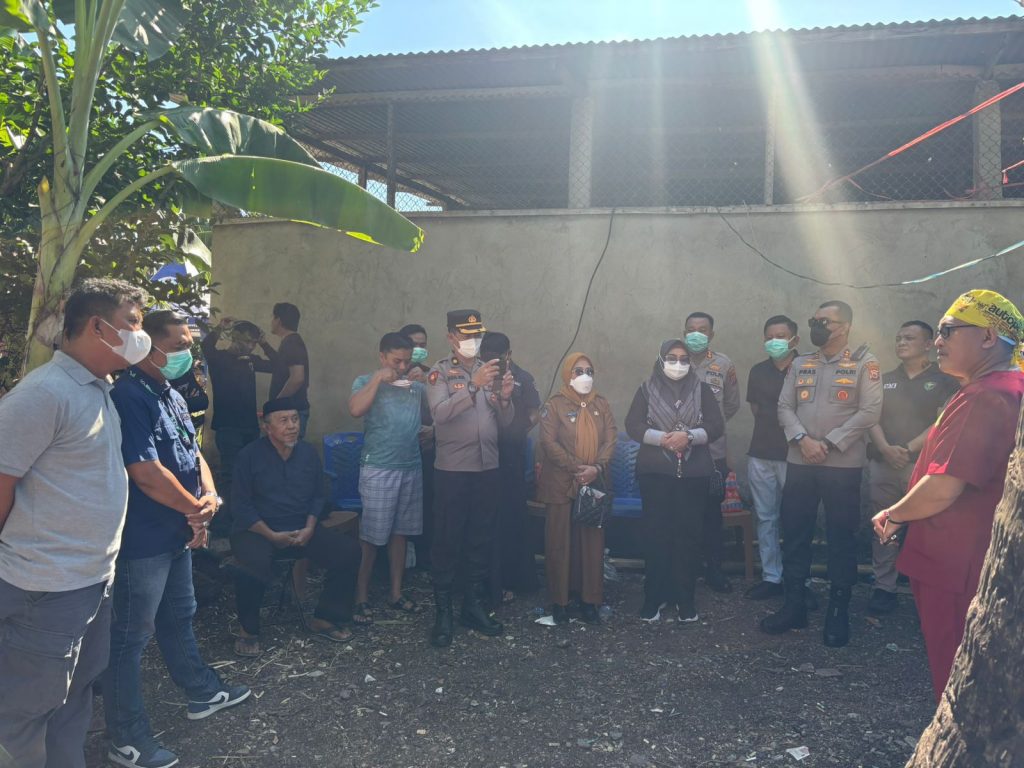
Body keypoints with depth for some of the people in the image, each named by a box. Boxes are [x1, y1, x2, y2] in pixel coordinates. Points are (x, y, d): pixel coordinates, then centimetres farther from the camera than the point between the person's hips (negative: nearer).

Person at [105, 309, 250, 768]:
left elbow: (193, 455, 13)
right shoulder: (129, 397, -21)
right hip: (142, 540, -9)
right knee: (131, 636, 3)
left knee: (179, 617, 24)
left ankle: (203, 693, 41)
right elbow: (146, 472, -26)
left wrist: (209, 498, -6)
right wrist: (195, 509, -12)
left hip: (178, 533, 10)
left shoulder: (172, 397, 10)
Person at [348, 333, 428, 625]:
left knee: (399, 533, 12)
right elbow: (355, 410, -20)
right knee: (370, 536, 0)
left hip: (412, 468, 4)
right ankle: (361, 598, 9)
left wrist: (431, 386, 2)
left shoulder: (417, 386, 11)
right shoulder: (366, 382, 0)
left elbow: (430, 416, 8)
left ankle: (396, 593, 23)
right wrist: (378, 378, -17)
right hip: (378, 469, -4)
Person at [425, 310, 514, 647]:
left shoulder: (490, 371, 9)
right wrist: (474, 386, -32)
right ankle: (443, 612, 9)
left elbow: (505, 422, 6)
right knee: (446, 542, 0)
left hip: (487, 470, 5)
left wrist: (505, 397, -14)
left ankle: (473, 605, 24)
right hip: (452, 471, -4)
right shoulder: (439, 373, -4)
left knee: (481, 540, 12)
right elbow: (440, 413, -22)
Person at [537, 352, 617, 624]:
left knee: (593, 542, 5)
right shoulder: (554, 405, -1)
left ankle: (590, 599, 14)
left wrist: (596, 468, -13)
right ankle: (559, 601, 11)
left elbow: (610, 439, 3)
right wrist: (577, 468, -17)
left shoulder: (601, 404, 11)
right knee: (560, 542, 2)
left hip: (596, 483, 4)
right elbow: (549, 442, -11)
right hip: (561, 484, -3)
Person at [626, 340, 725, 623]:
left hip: (694, 473, 1)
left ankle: (685, 597, 12)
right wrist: (660, 437, -17)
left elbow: (717, 426, 1)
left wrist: (689, 436, -16)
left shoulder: (702, 389, 7)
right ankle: (654, 596, 10)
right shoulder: (647, 389, 6)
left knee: (689, 533, 1)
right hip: (655, 472, 0)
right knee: (656, 532, 0)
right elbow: (632, 425, -1)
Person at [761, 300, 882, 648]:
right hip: (799, 463, 4)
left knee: (841, 538, 5)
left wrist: (829, 443, -14)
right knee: (794, 534, 8)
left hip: (843, 465, -4)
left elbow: (870, 412, -10)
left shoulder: (864, 363, -3)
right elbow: (784, 407, 6)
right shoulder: (800, 364, 10)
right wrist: (803, 440, -12)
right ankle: (794, 605, 20)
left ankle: (838, 612, 17)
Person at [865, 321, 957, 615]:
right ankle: (883, 588, 10)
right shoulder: (884, 380, 15)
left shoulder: (943, 380, 4)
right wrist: (885, 448, -11)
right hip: (882, 464, 3)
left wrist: (909, 449, -13)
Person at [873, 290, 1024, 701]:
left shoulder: (983, 399, -24)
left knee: (954, 675, 3)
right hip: (970, 560, 10)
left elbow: (943, 488, -28)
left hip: (956, 567, -10)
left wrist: (893, 516, -10)